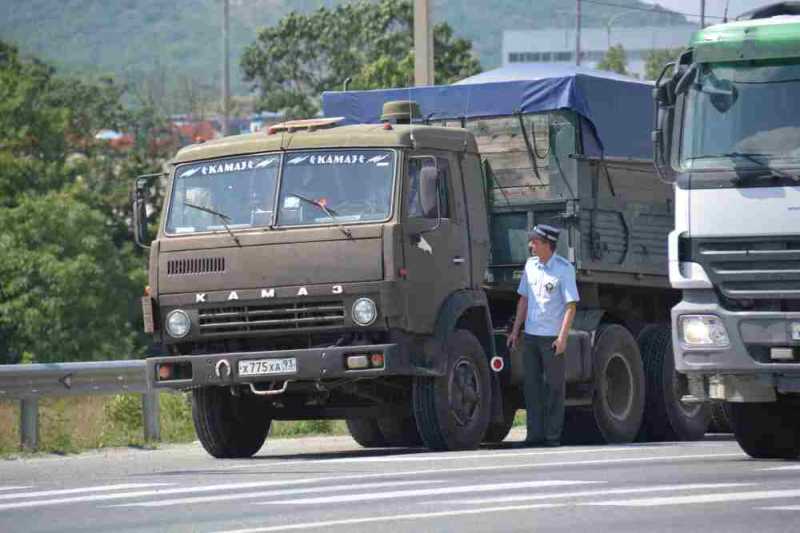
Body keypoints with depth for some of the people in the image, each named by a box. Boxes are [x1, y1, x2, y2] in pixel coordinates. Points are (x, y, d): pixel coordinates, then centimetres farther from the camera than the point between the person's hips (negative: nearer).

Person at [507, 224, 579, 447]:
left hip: (552, 337, -6)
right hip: (530, 336, 6)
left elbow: (571, 305, -11)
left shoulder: (564, 269, -8)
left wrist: (562, 337, -18)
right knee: (532, 385, 5)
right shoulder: (531, 265, 10)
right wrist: (515, 330, 14)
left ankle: (553, 435, 3)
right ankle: (535, 434, 9)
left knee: (554, 387, -1)